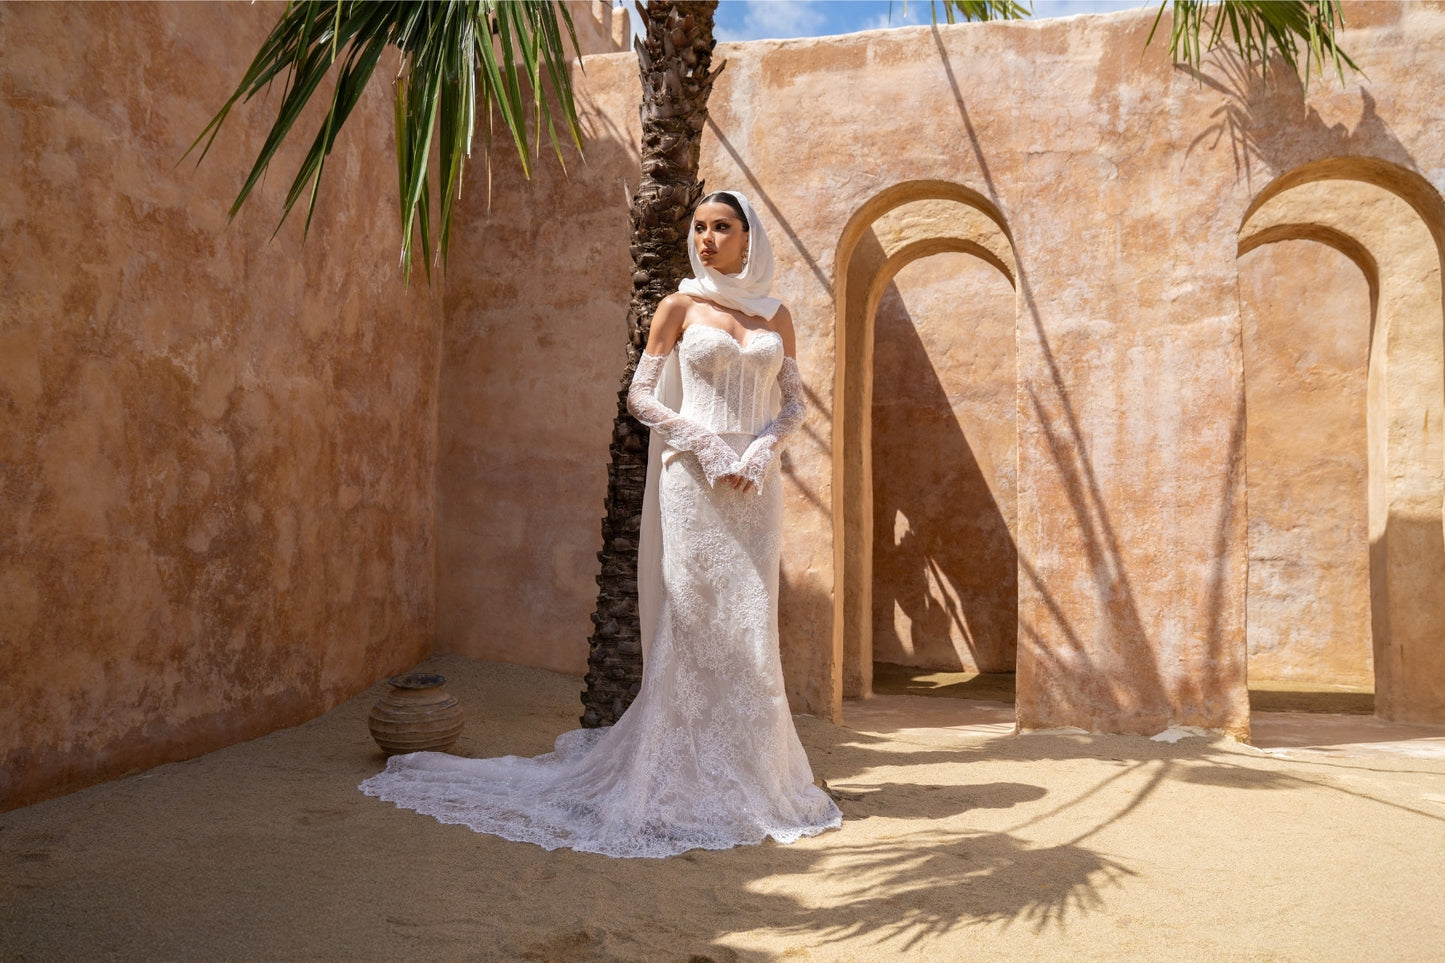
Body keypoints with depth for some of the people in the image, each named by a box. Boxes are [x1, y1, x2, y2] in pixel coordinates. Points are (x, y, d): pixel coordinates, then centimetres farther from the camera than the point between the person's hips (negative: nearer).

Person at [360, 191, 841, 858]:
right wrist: (706, 442, -10)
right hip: (694, 481, -3)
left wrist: (760, 451, -6)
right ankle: (691, 780, 10)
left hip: (756, 485, 3)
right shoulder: (679, 307, 4)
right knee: (692, 621, -2)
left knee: (750, 626, 7)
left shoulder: (776, 316, 13)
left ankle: (748, 772, 20)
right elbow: (640, 396, 0)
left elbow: (793, 403, 12)